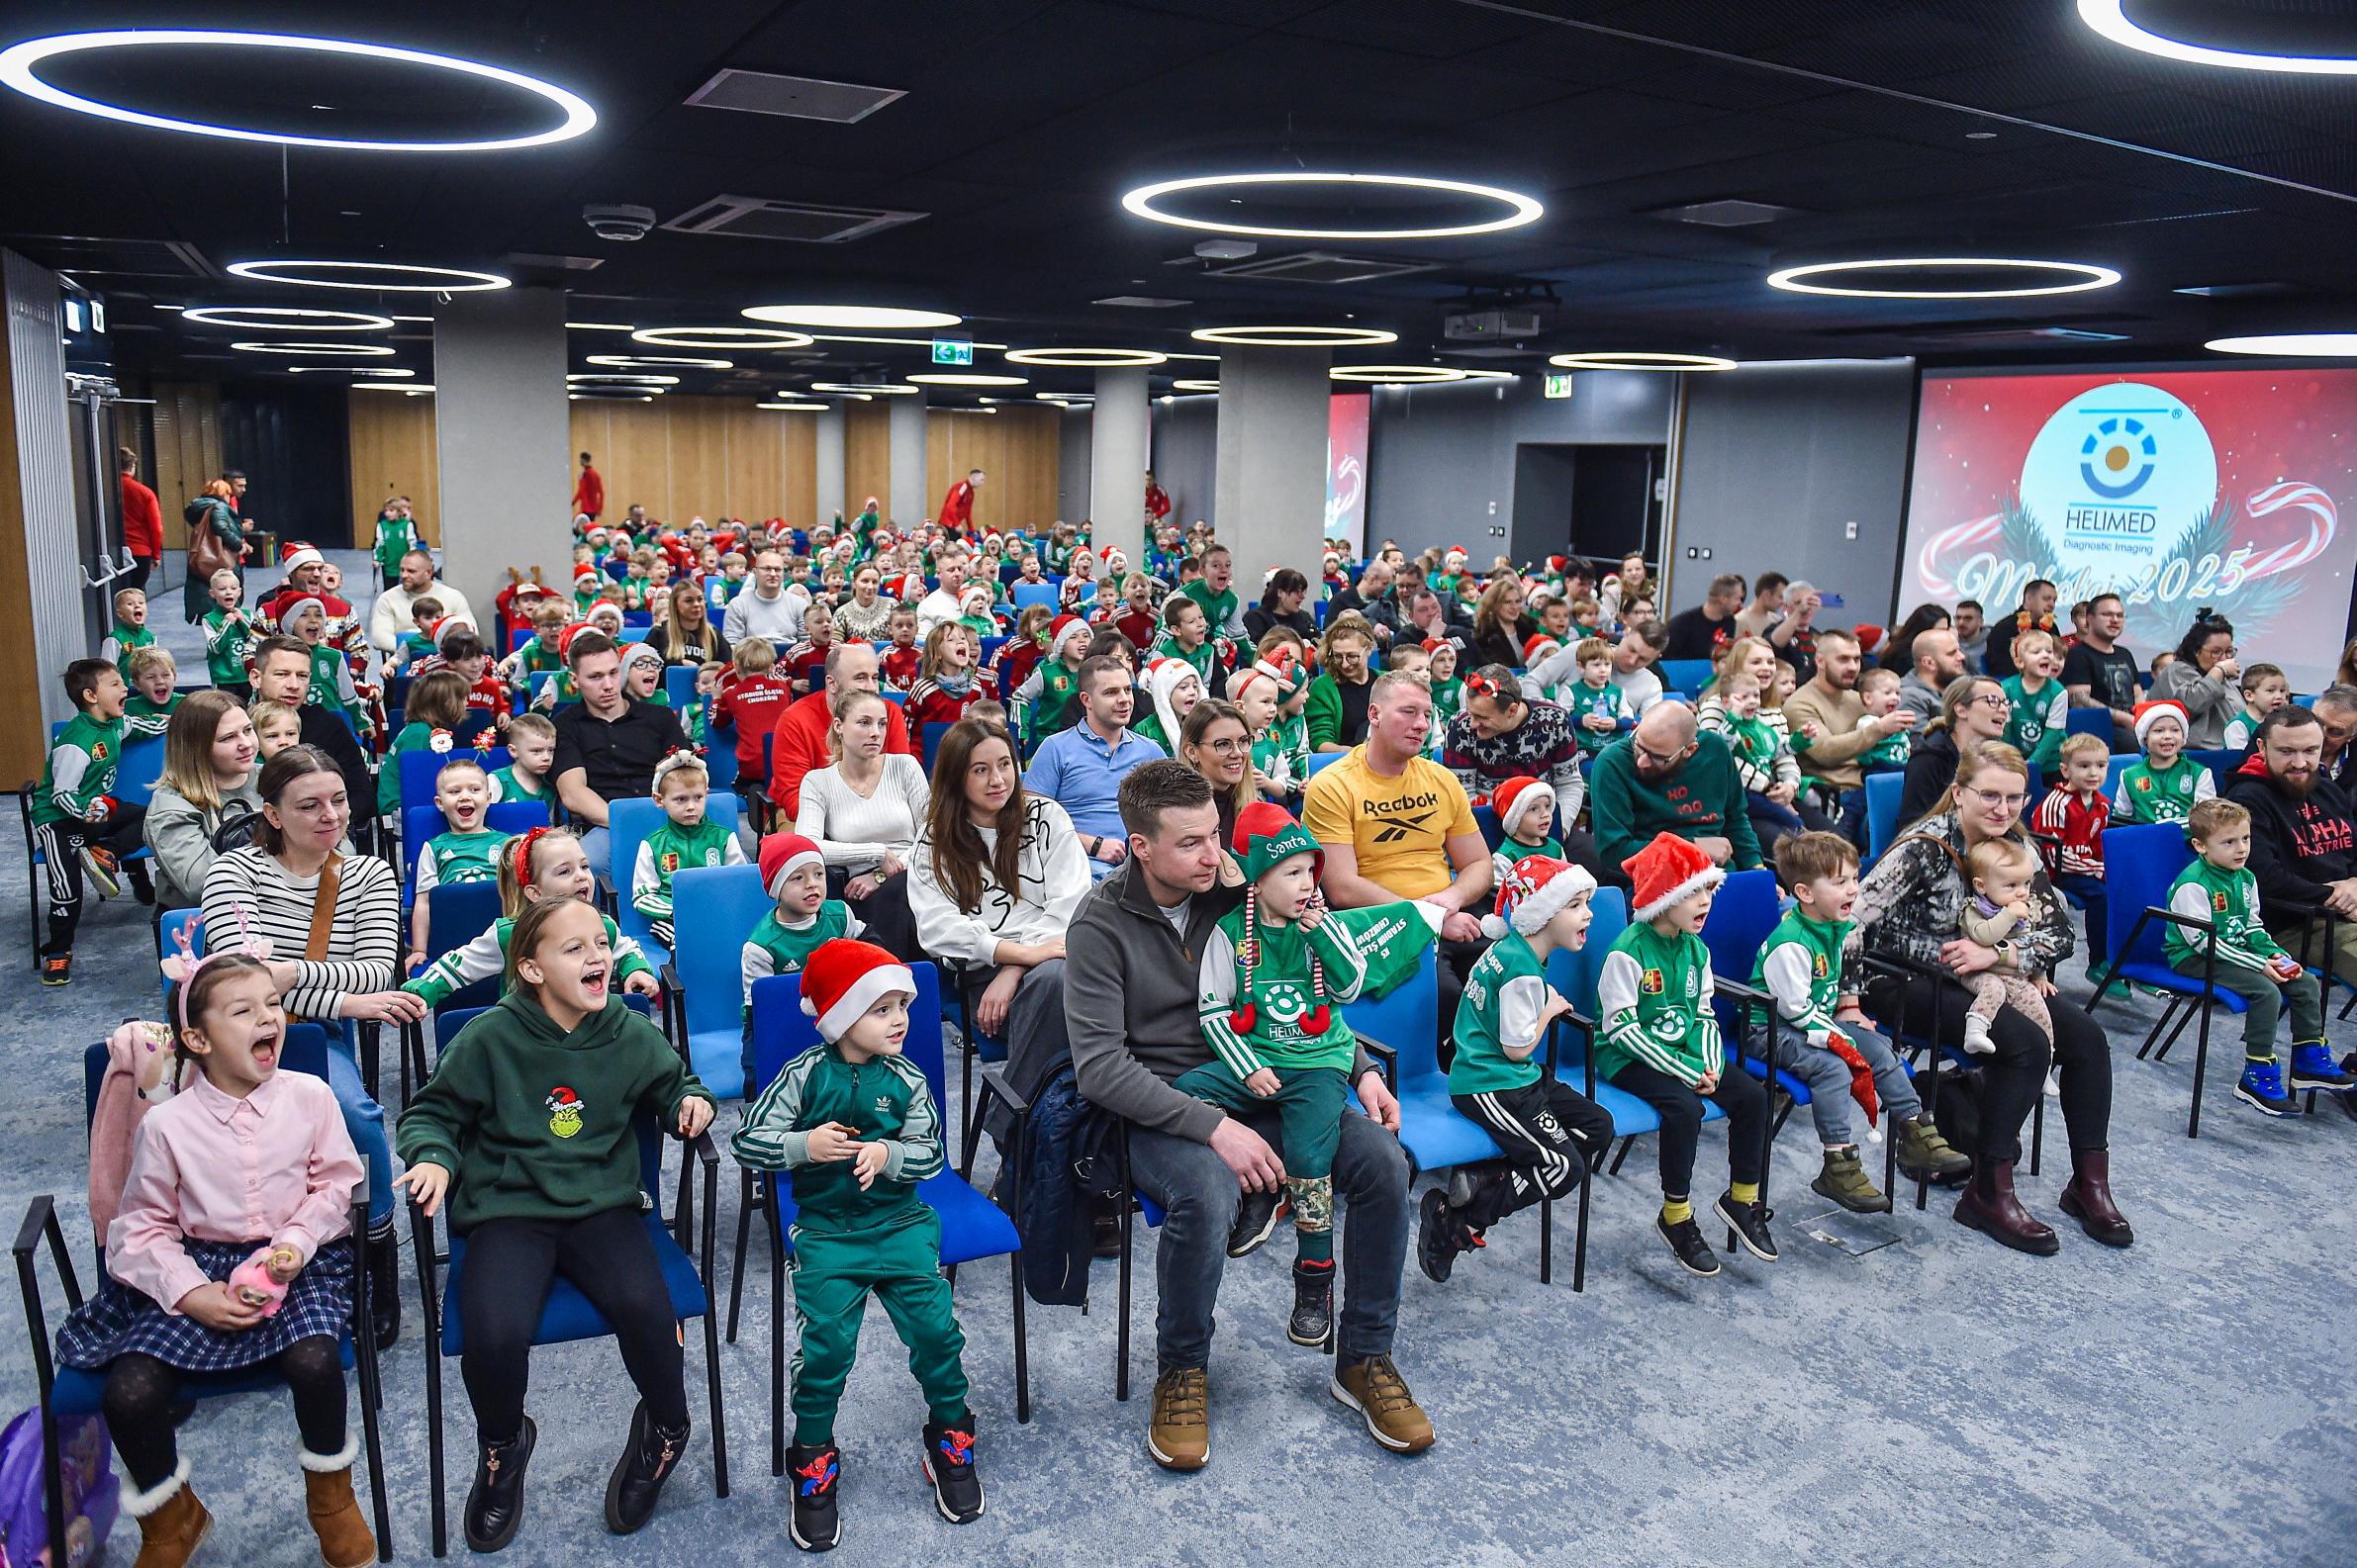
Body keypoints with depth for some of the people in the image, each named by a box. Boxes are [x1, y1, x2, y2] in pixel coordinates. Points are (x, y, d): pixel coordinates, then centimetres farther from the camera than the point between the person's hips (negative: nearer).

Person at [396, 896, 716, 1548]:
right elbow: (432, 1112, 7)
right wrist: (433, 1157, -13)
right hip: (509, 1210, -1)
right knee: (494, 1336, -26)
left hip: (602, 1206, 1)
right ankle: (502, 1444, 12)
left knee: (643, 1308, -26)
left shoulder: (629, 1033, 1)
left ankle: (665, 1425, 9)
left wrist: (692, 1101, -3)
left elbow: (671, 1084, 18)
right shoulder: (490, 1037, -6)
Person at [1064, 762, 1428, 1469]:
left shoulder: (1235, 893, 1)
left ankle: (1364, 1360, 4)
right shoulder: (1102, 923, -12)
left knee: (1383, 1162, -16)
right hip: (1157, 1106, -4)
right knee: (1208, 1196, -36)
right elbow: (1099, 1065, -19)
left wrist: (1360, 1068, 0)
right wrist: (1212, 1127, -27)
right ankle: (1182, 1372, -6)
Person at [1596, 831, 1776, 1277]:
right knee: (1685, 1107, -30)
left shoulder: (1695, 948, 6)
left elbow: (1704, 1014, 12)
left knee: (1752, 1095, -8)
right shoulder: (1628, 952, -18)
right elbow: (1621, 1028, -21)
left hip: (1684, 1051, 8)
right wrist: (1685, 1071, -23)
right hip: (1629, 1057, -7)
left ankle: (1742, 1199, 12)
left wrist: (1709, 1063, -9)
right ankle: (1675, 1218, -12)